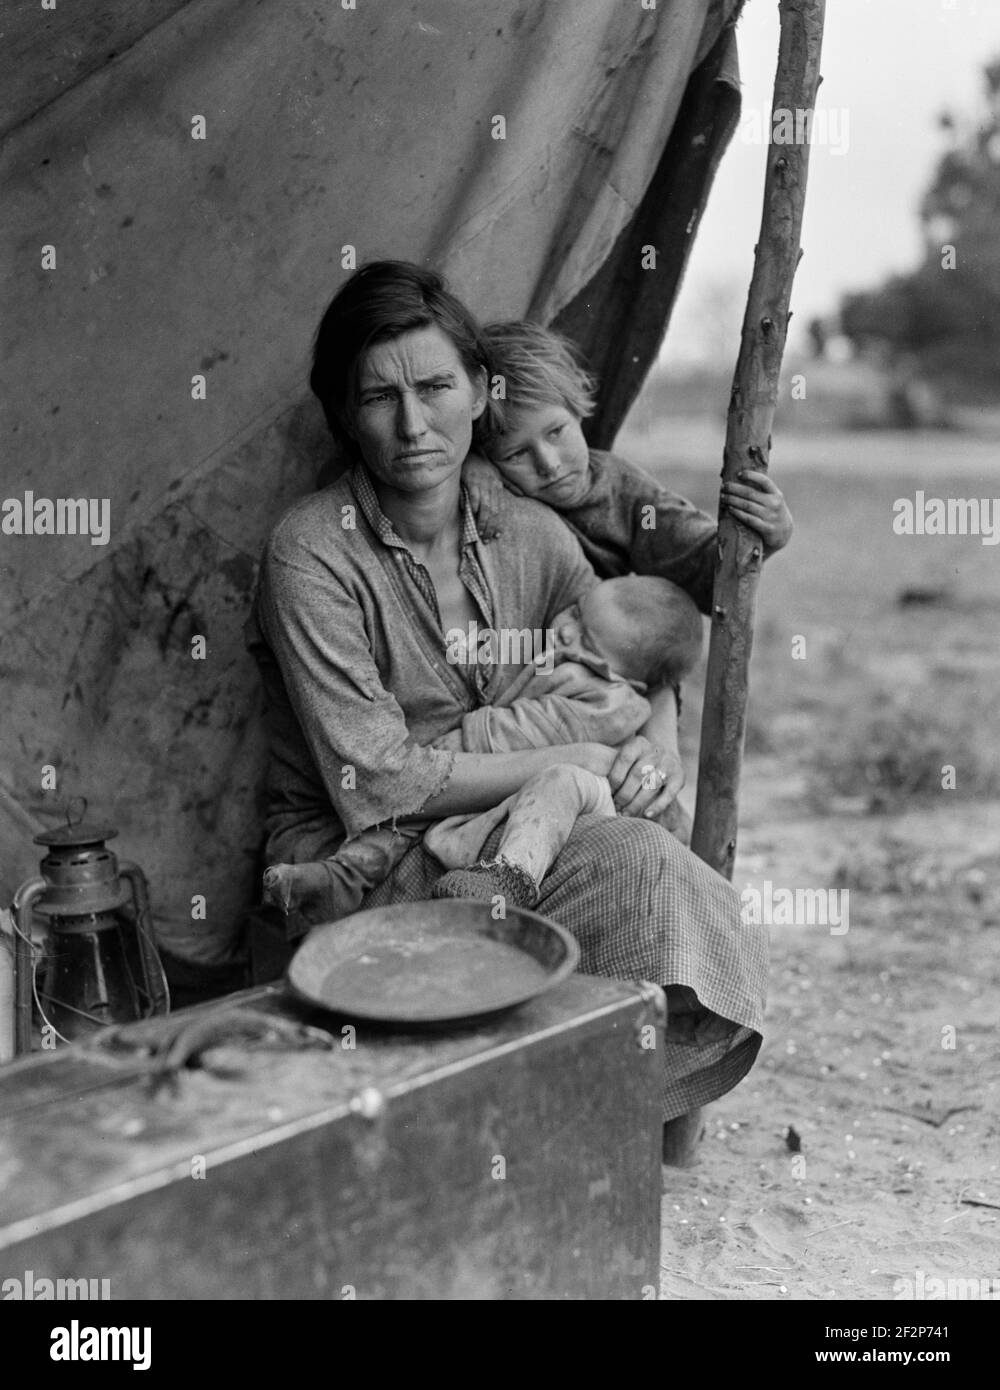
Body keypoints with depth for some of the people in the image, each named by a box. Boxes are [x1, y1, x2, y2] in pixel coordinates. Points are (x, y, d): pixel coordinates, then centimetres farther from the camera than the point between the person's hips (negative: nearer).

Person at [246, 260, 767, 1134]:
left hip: (504, 837, 5)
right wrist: (577, 762, -16)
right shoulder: (313, 554, -14)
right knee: (635, 867, -25)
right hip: (352, 864, -5)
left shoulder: (533, 535, 2)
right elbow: (375, 783, -18)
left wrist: (652, 746, -8)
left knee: (634, 855, -25)